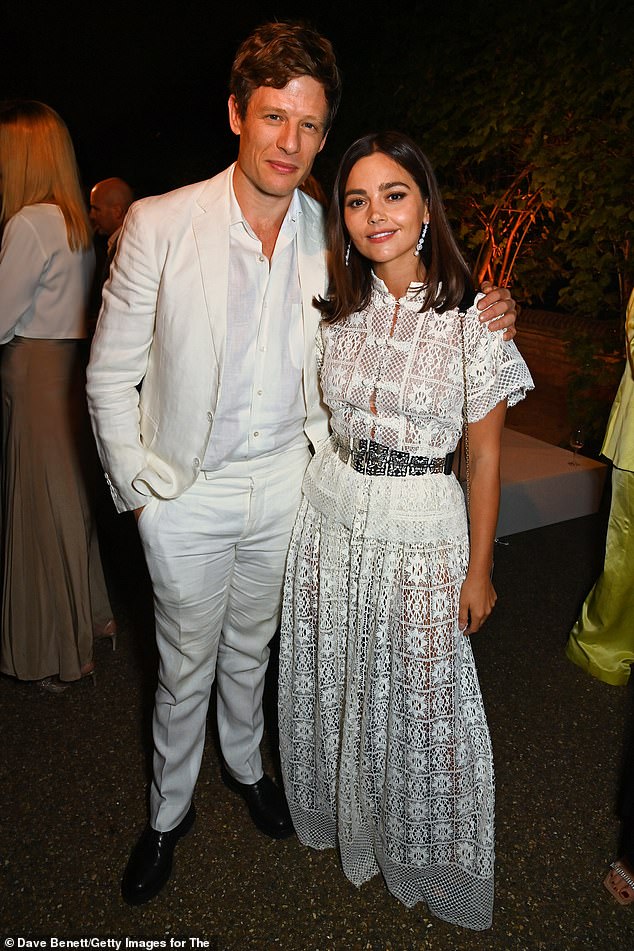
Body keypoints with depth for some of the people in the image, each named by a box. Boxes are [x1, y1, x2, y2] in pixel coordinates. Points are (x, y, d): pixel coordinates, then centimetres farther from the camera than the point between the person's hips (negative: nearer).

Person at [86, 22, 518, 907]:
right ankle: (168, 813, 41)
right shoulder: (159, 224, -13)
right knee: (186, 665, 14)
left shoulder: (329, 234, -3)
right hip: (187, 494, -2)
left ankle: (244, 763, 52)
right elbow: (110, 376, -6)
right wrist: (138, 489, -8)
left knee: (250, 648, 23)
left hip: (285, 483, 3)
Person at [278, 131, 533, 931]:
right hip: (328, 518, 4)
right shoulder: (335, 311, 0)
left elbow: (483, 459, -6)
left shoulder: (471, 320, -11)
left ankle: (424, 857, 42)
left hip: (422, 533, -3)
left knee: (419, 699, 12)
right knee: (334, 684, 19)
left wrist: (478, 570, -4)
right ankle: (343, 816, 49)